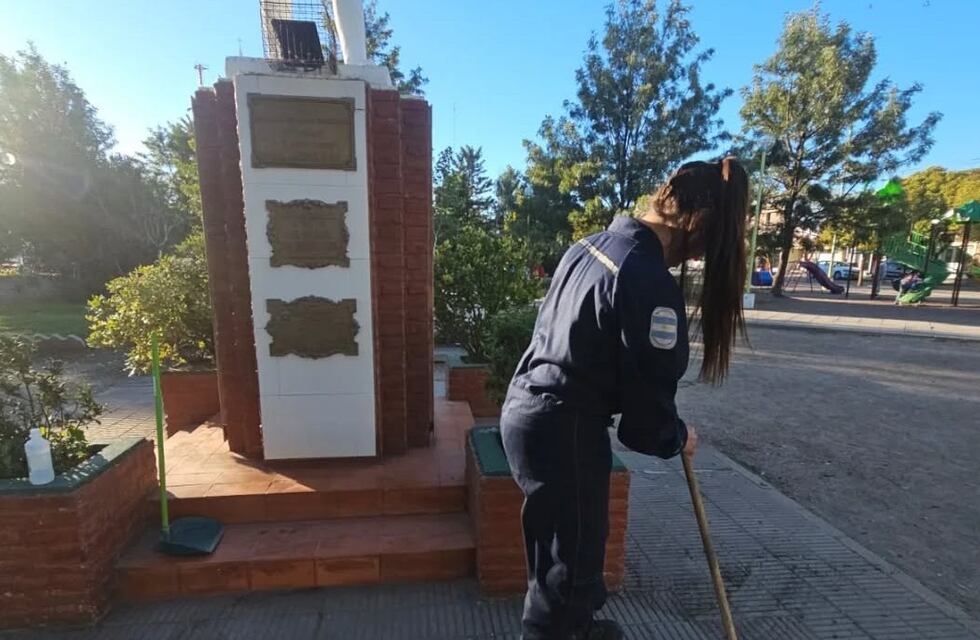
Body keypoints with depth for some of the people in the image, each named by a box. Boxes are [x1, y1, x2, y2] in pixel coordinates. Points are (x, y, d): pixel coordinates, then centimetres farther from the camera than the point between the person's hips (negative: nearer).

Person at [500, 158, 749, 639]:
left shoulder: (589, 246, 5)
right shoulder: (651, 285, -21)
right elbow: (646, 400, -17)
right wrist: (677, 438, 6)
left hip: (525, 409, 10)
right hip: (564, 431, -10)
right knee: (570, 554, 12)